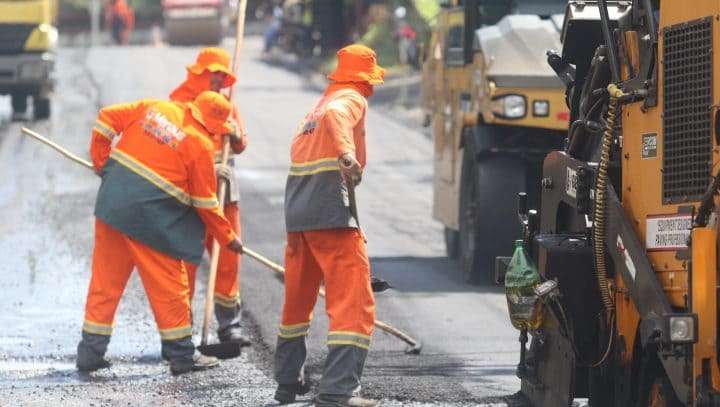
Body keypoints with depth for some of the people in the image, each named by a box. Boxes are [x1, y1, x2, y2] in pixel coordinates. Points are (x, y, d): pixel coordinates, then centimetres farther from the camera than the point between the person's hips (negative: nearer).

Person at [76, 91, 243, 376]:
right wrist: (228, 238, 12)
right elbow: (205, 202, -1)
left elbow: (107, 118, 9)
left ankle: (90, 352, 14)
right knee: (169, 285, 7)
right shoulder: (201, 145, -7)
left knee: (106, 280, 12)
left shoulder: (155, 108, 7)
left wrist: (101, 161, 18)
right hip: (150, 218, -6)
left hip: (111, 202, 6)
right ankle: (181, 354, 13)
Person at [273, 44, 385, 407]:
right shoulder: (352, 99, -1)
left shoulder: (317, 106, 24)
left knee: (297, 301, 23)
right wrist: (346, 154, -37)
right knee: (354, 304, -9)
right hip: (331, 211, -9)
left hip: (297, 212, 9)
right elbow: (335, 116, -24)